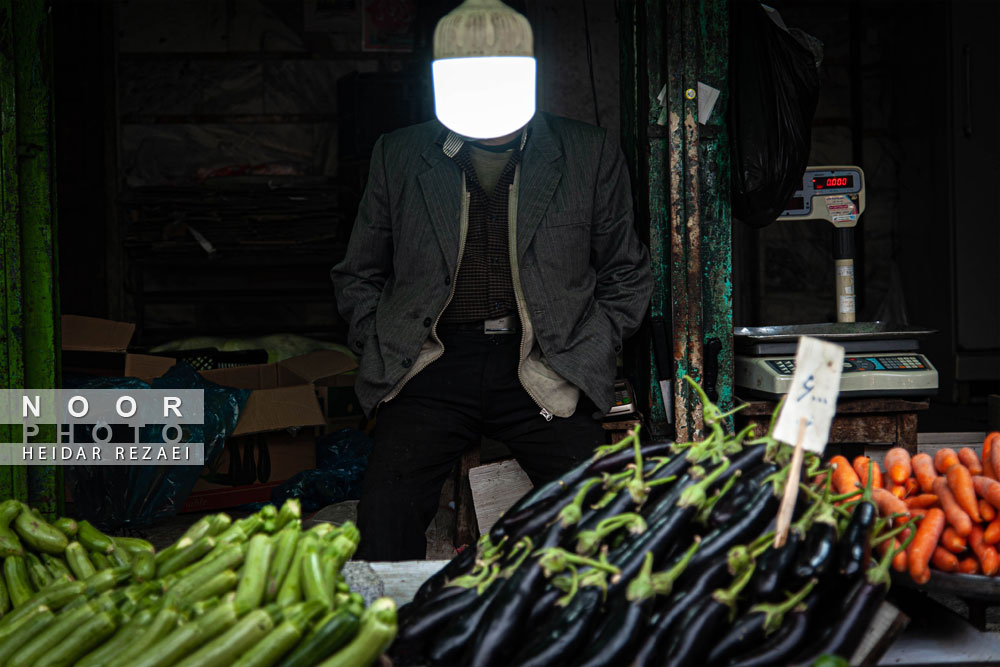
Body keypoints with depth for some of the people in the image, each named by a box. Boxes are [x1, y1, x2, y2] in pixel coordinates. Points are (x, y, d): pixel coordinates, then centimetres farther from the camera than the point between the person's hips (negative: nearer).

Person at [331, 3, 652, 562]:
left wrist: (583, 361, 2)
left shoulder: (590, 154, 9)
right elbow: (358, 278, 19)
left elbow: (627, 275, 15)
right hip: (432, 365, 1)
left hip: (546, 369, 0)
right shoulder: (399, 155, 12)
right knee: (386, 515, -20)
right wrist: (386, 356, 4)